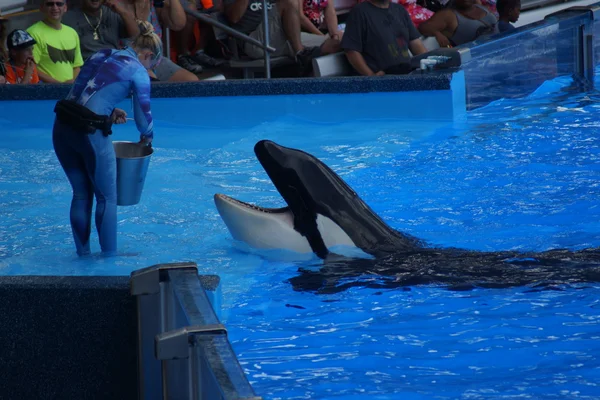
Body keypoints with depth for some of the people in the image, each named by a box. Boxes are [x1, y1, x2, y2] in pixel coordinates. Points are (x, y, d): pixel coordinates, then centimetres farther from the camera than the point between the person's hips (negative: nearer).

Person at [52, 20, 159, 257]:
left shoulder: (101, 55, 16)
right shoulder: (138, 71, -2)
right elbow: (143, 117, 3)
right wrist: (147, 137, 23)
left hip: (61, 128, 6)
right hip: (90, 132, -6)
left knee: (81, 193, 18)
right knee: (106, 197, 9)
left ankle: (82, 252, 23)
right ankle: (109, 255, 12)